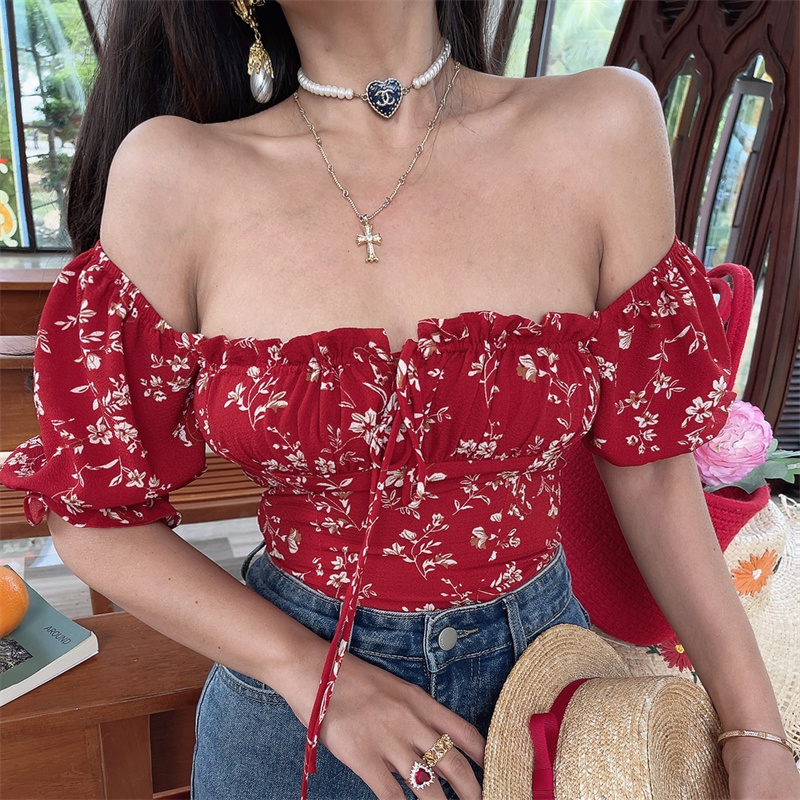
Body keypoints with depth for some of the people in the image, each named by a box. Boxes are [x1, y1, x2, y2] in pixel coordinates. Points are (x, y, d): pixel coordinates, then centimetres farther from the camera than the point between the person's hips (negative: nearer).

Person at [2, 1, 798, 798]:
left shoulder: (603, 131, -12)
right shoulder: (173, 178, -14)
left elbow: (649, 459, -6)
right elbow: (95, 514, -8)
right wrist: (308, 671, -16)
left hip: (541, 669, 2)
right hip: (291, 686, -1)